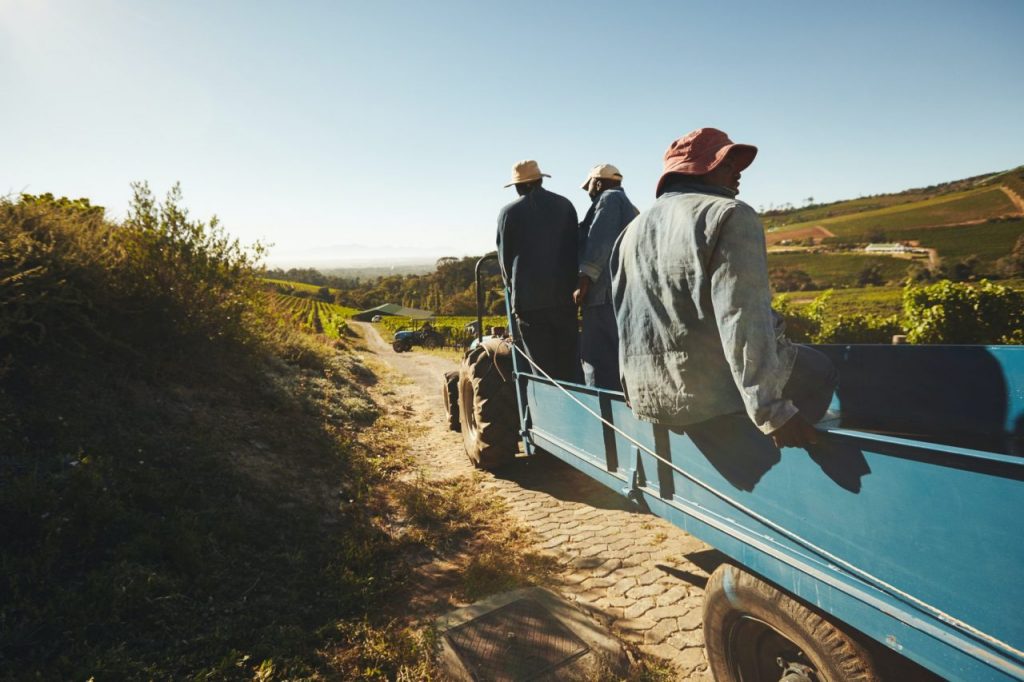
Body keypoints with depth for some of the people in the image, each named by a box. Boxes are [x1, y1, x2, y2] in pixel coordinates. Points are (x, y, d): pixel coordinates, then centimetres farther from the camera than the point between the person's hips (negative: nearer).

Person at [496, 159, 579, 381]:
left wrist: (514, 286, 19)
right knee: (568, 361, 9)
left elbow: (504, 256, 4)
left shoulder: (509, 212, -1)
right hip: (564, 293, 3)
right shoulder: (565, 205, 8)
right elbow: (575, 246, 10)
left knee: (542, 362, 1)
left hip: (529, 297, -3)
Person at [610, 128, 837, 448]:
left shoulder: (632, 231, 13)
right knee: (821, 373, 18)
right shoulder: (730, 216, -10)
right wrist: (770, 410, -24)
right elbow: (742, 320, -23)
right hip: (717, 391, -8)